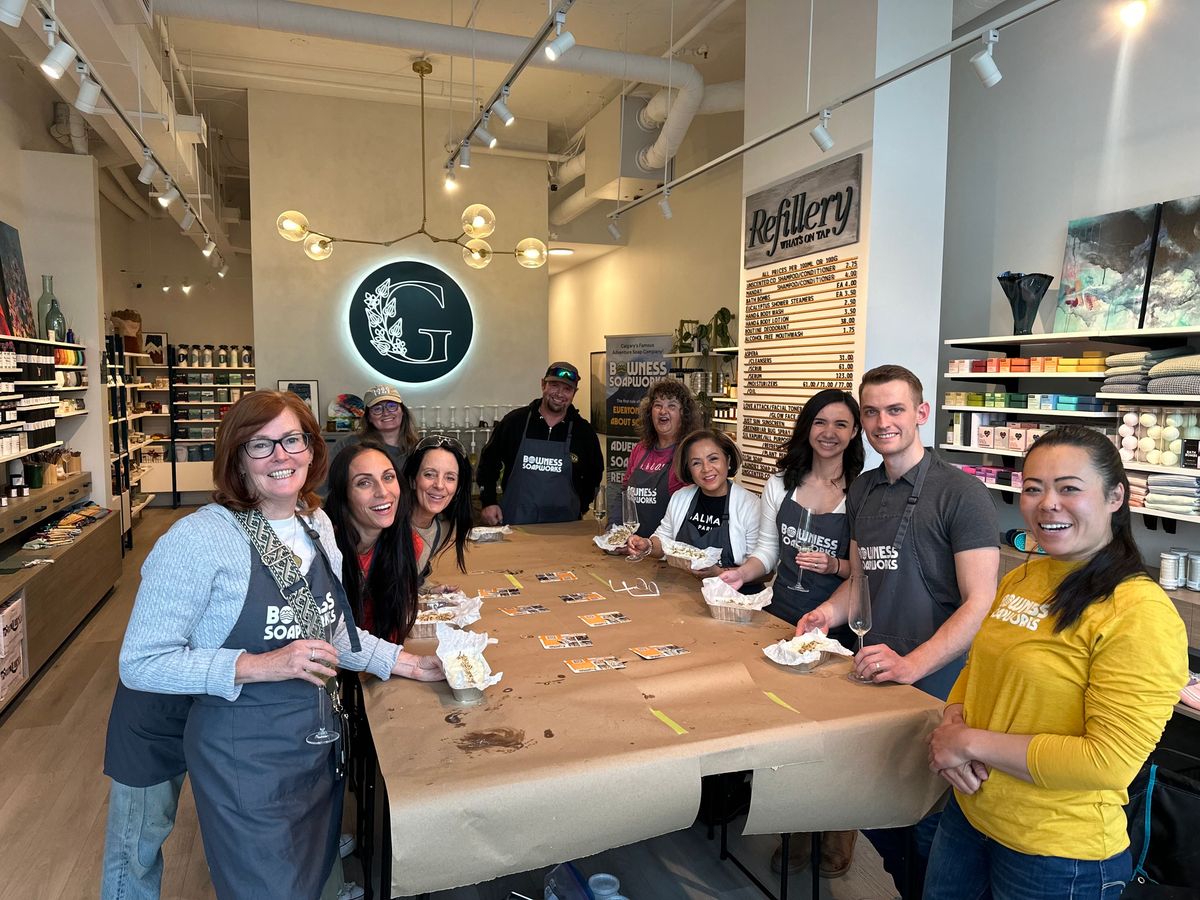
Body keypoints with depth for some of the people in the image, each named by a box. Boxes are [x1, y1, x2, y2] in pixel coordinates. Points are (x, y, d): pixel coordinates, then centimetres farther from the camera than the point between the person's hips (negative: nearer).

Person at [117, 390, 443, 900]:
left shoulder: (318, 524, 1)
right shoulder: (200, 538, -21)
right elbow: (140, 664, -19)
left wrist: (408, 664, 7)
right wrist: (259, 666, -27)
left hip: (320, 740, 7)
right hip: (245, 757, -6)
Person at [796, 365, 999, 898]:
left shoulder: (960, 493, -12)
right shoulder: (861, 491, 8)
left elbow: (980, 603, -15)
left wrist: (914, 664, -25)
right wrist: (829, 611, -1)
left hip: (936, 683, -6)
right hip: (873, 676, 6)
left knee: (926, 824, 9)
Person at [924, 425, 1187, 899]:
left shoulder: (1139, 613, -20)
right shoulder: (1019, 580, 1)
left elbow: (1109, 762, -24)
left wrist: (973, 742, -20)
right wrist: (951, 726, -7)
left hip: (1057, 855, -6)